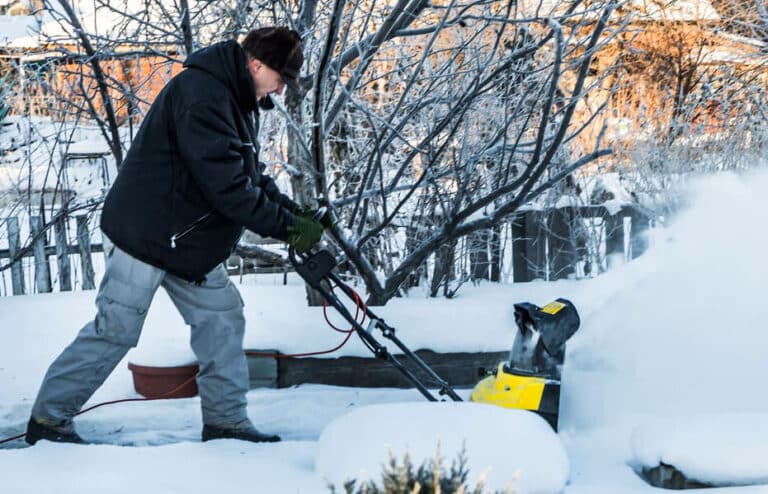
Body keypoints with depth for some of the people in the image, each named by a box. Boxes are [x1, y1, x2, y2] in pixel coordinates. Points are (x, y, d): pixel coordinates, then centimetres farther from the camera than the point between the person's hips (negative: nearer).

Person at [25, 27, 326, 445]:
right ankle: (48, 418, 11)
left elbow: (251, 176, 13)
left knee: (222, 319, 6)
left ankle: (225, 420, 13)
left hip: (191, 242, 10)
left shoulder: (236, 102, 10)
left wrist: (296, 212, -1)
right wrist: (285, 224, -22)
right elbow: (226, 184, -29)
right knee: (115, 331, -3)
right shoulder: (201, 93, -24)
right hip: (146, 234, -10)